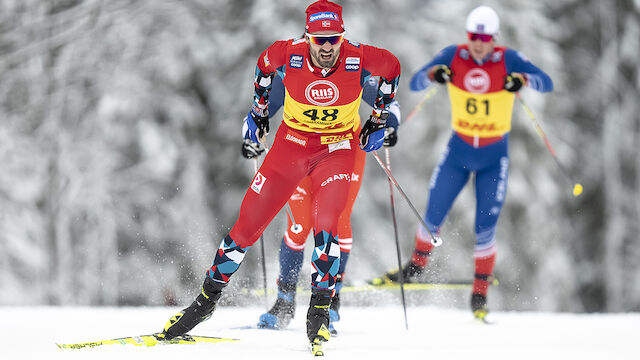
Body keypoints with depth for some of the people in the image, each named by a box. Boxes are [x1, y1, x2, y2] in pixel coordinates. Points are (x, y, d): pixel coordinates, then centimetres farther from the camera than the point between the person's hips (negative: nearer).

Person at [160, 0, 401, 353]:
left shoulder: (359, 59, -22)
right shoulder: (289, 54, -21)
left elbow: (391, 67, 1)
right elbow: (264, 64, 4)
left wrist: (379, 118, 7)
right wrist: (259, 109, 13)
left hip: (337, 149, -1)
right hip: (292, 142, 1)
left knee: (325, 224, -23)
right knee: (249, 222, 0)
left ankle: (319, 313, -9)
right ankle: (208, 297, 17)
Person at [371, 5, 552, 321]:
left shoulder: (508, 60, -13)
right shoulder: (453, 57, -9)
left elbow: (547, 83, -21)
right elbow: (415, 83, -13)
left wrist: (523, 79, -42)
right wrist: (433, 73, -35)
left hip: (494, 157, -2)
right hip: (459, 150, 2)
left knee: (485, 228, -7)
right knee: (433, 217, 5)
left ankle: (480, 293, 9)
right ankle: (416, 266, 32)